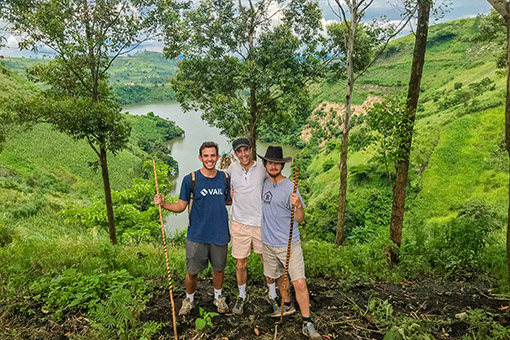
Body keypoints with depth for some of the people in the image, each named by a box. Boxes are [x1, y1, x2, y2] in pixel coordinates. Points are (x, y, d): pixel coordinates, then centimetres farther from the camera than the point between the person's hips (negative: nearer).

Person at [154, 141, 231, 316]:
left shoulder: (225, 178, 2)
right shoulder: (190, 179, -7)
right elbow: (181, 206, -3)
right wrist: (164, 203, -19)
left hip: (220, 234, 2)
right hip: (197, 236, -2)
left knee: (218, 268, 18)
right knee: (192, 272, 8)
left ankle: (218, 297, 44)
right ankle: (189, 299, 37)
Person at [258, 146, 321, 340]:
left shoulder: (290, 187, -13)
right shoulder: (264, 184, 4)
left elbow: (299, 219, -15)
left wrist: (298, 206, -34)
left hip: (289, 244, -6)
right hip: (268, 243, 6)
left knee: (299, 283, -9)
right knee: (279, 277, 22)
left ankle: (307, 324, 6)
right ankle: (287, 306, 44)